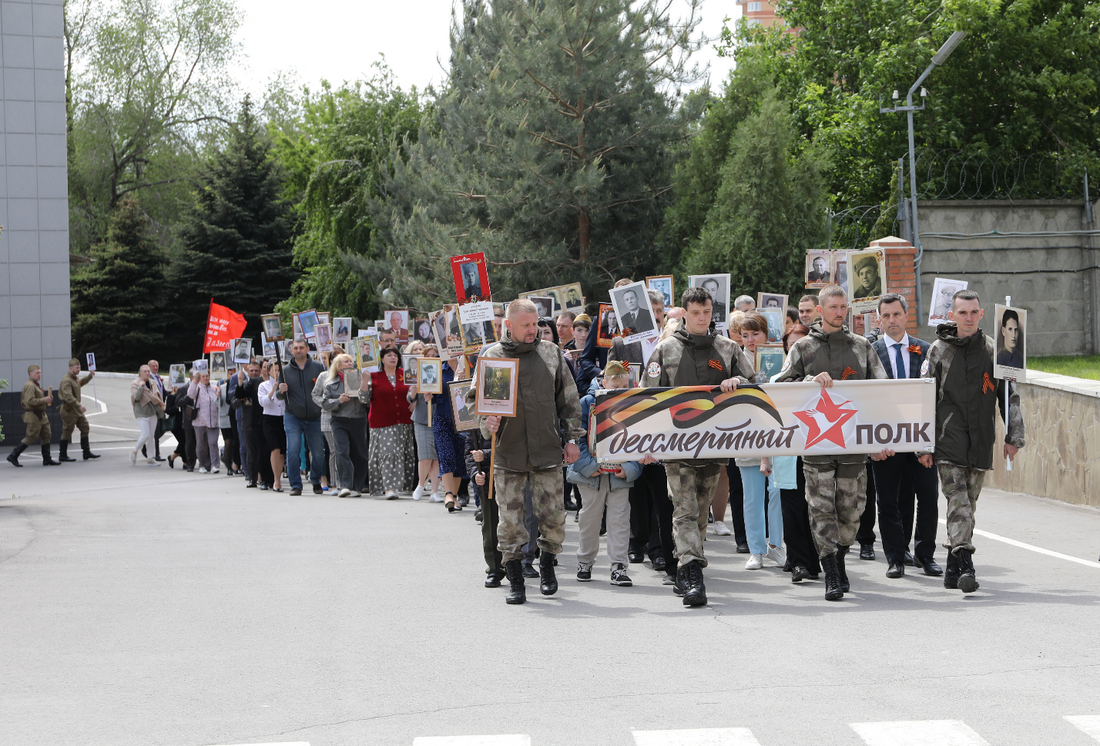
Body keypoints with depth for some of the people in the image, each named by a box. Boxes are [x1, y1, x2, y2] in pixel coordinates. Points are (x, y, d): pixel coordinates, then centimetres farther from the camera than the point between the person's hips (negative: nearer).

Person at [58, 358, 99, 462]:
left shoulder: (76, 378, 14)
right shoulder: (66, 381, -19)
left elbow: (81, 383, 39)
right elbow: (68, 396, -31)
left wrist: (90, 376, 25)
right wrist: (79, 405, -37)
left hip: (77, 410, 10)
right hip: (69, 410, -10)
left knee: (85, 428, 10)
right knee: (67, 432, -4)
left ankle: (87, 452, 16)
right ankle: (62, 456, 3)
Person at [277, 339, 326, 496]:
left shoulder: (318, 367, 2)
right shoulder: (286, 371, 5)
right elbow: (280, 396, 8)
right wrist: (281, 391, -13)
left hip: (315, 418, 0)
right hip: (293, 417, 0)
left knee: (318, 453, 2)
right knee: (293, 452, -11)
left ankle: (316, 482, 24)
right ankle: (295, 485, -2)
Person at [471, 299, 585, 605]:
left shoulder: (550, 353, 9)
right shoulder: (492, 356, 4)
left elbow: (569, 398, 13)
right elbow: (476, 396, 7)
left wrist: (571, 437, 8)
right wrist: (486, 421, -13)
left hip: (547, 451, 1)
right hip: (507, 451, -1)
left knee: (553, 517, -1)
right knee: (510, 519, 0)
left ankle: (547, 567, 24)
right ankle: (515, 581, 10)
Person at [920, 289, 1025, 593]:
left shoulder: (993, 350, 8)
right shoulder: (938, 350, 4)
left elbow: (1010, 396, 11)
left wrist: (1013, 437, 5)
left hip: (981, 442, 2)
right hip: (948, 440, -2)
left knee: (968, 504, 7)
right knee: (957, 499, -15)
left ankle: (953, 568, 17)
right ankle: (964, 563, -22)